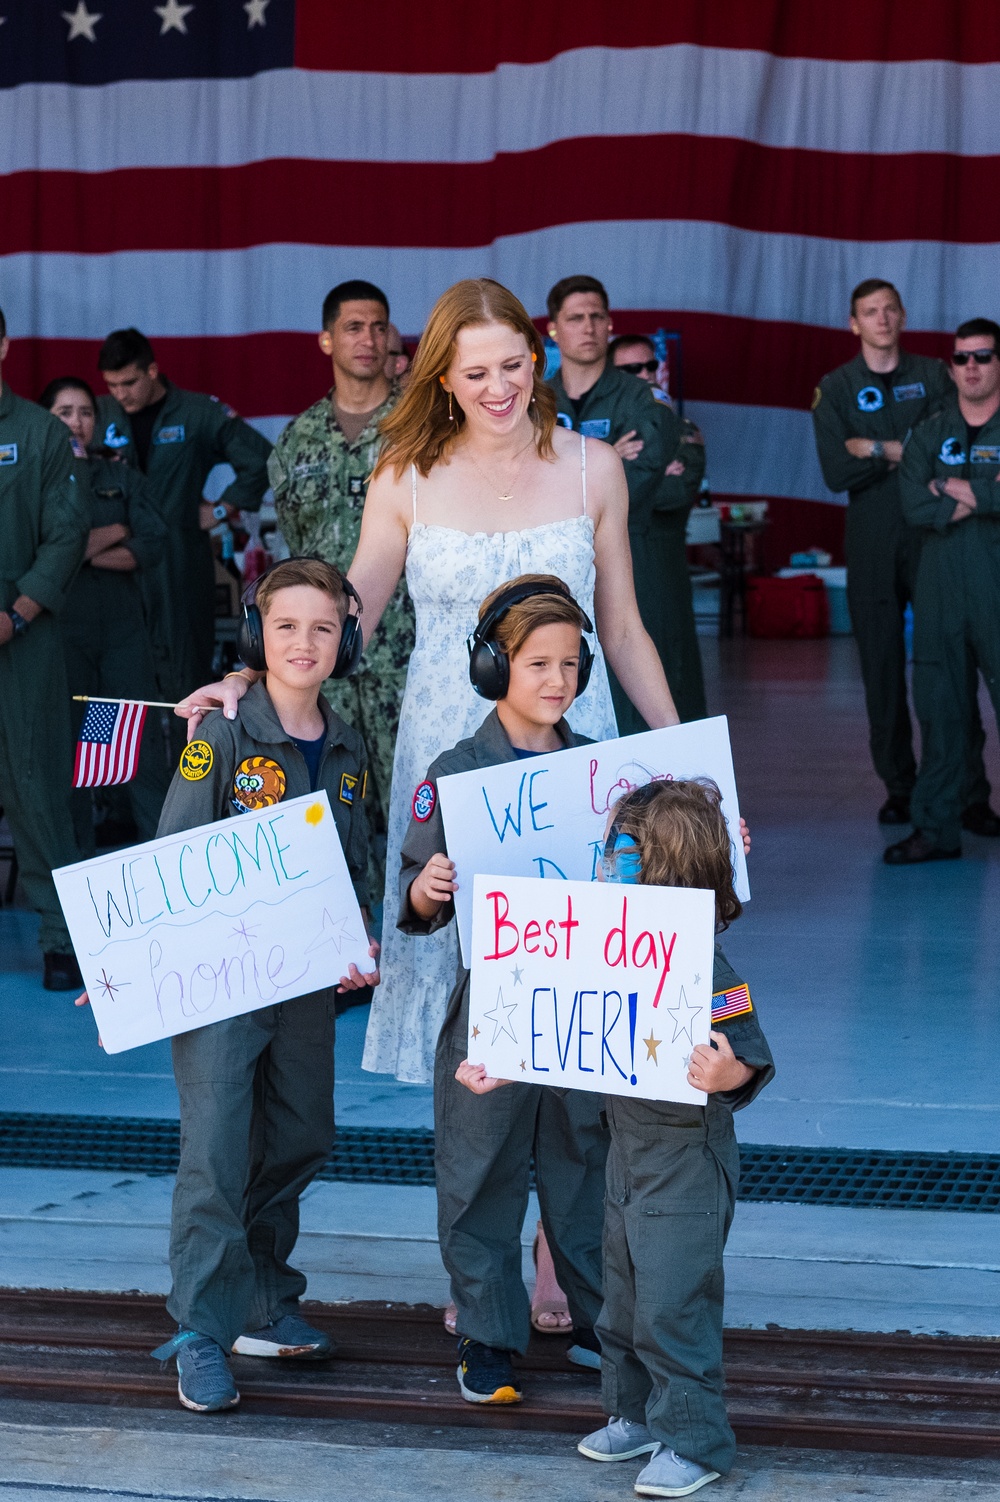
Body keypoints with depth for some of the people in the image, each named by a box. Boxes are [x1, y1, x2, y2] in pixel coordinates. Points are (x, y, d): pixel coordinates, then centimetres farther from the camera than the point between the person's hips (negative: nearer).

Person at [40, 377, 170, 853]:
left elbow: (152, 545, -1)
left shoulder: (120, 476, 11)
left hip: (123, 625, 2)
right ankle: (79, 862, 14)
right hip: (62, 630, -2)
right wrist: (113, 534, -6)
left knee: (144, 739, -3)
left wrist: (87, 552, -12)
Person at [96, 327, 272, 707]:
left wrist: (222, 509, 2)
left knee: (185, 669, -2)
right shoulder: (99, 415, 8)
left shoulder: (199, 413, 1)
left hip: (182, 559, -2)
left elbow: (260, 459, 5)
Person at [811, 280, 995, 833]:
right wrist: (908, 453, -7)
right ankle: (898, 786, 10)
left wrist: (878, 449, -8)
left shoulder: (932, 376, 8)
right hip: (872, 544, 1)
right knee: (882, 668, 2)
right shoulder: (835, 388, 7)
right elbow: (837, 473, -4)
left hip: (932, 537, -1)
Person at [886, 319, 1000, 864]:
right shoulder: (929, 433, 12)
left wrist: (954, 487, -7)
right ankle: (937, 827, 12)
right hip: (941, 592, 3)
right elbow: (915, 507, -2)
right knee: (939, 707, 6)